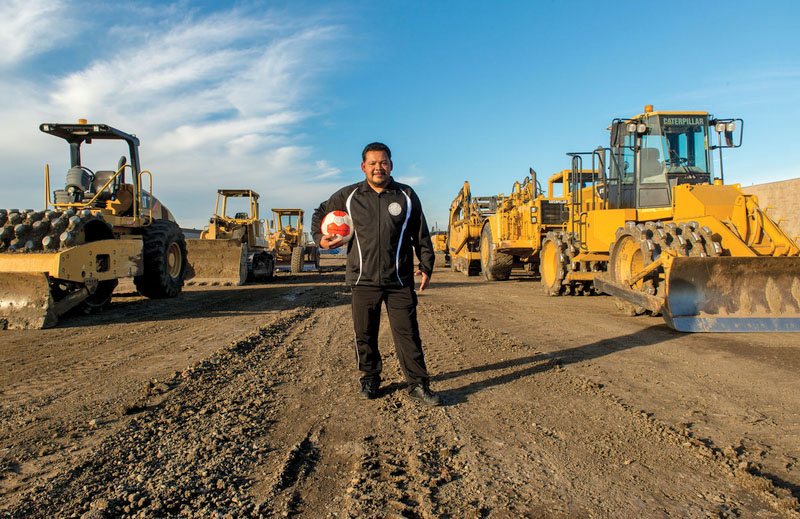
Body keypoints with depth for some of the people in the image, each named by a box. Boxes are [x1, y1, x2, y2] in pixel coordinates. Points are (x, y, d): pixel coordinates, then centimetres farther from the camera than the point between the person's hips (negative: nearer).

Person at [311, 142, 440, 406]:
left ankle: (418, 384, 9)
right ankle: (369, 379, 28)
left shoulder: (406, 196, 7)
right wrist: (320, 237, 3)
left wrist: (426, 266, 4)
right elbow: (320, 213, 21)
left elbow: (421, 235, 12)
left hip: (399, 282, -1)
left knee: (407, 333, -1)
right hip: (364, 280, 1)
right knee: (365, 334, 9)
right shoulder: (348, 196, 7)